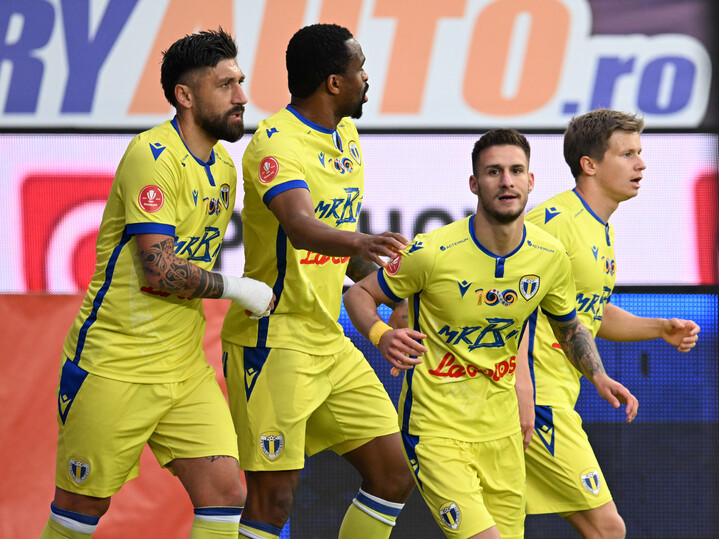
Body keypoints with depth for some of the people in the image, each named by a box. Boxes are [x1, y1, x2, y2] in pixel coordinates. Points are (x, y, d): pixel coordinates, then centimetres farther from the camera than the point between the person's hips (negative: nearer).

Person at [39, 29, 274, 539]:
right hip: (114, 365, -8)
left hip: (186, 369, 8)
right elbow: (159, 270, -22)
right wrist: (235, 287, -12)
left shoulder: (223, 167, 12)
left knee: (227, 495, -5)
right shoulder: (153, 155, -16)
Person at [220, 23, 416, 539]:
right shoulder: (276, 143, -17)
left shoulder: (347, 136, 12)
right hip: (273, 342, -9)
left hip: (330, 342, 9)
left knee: (393, 477, 7)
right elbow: (300, 226, -36)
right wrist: (361, 243, -54)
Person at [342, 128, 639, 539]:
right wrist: (382, 336, -25)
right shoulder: (432, 252, -17)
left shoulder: (550, 256, -2)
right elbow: (359, 295, -4)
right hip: (436, 427, -6)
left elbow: (569, 327, 17)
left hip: (501, 428, 6)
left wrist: (599, 376, 0)